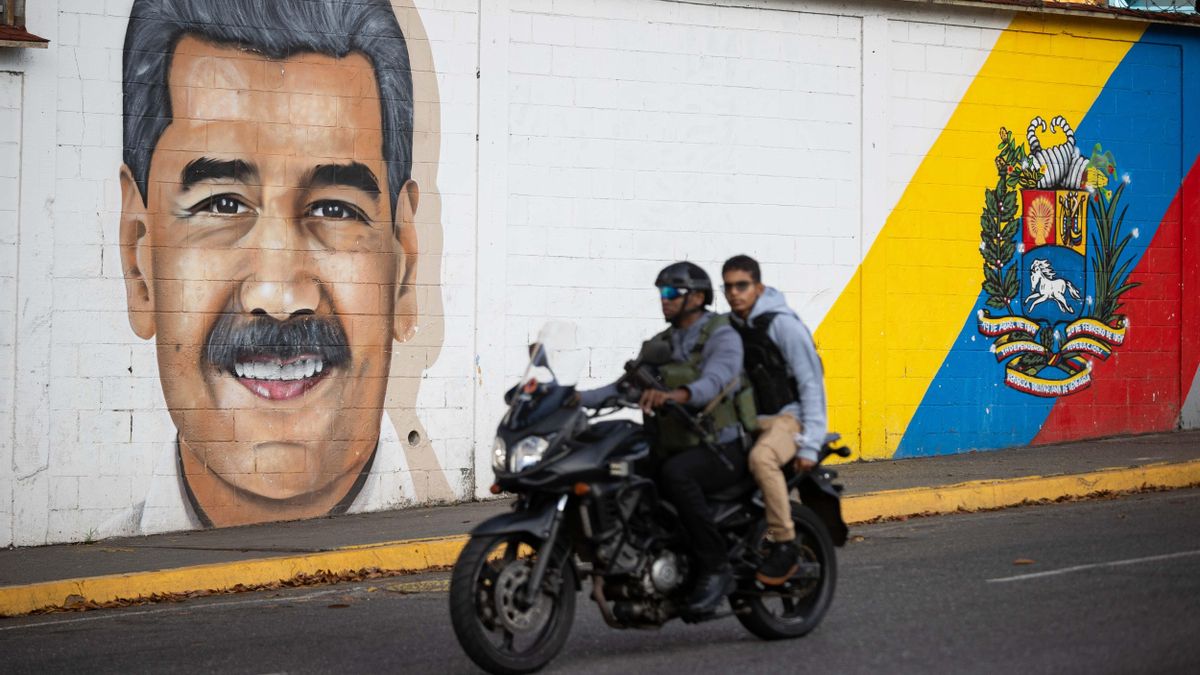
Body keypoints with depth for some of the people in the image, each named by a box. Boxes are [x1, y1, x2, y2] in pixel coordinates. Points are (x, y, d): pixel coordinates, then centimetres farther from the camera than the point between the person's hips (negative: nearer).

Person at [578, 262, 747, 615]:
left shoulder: (722, 337, -6)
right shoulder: (661, 344, 17)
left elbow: (714, 381, -27)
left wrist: (675, 394, -47)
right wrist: (577, 399, -4)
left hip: (721, 449, -7)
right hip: (674, 448, 7)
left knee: (674, 473, -37)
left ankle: (716, 568, -27)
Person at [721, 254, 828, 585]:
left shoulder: (782, 323, -11)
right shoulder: (728, 326, 9)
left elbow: (812, 382, -12)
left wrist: (809, 445, -17)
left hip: (788, 416, -7)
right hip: (746, 420, 7)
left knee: (761, 457, -37)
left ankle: (785, 546, -30)